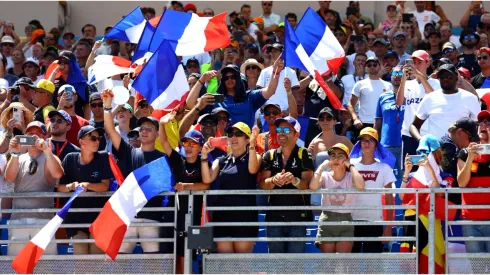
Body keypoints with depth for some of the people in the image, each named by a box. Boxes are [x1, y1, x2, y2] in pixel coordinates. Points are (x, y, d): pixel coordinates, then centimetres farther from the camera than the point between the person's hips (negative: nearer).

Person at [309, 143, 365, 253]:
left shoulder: (350, 177, -1)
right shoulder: (325, 176, 1)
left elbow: (360, 186, -26)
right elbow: (313, 186, -21)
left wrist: (351, 166, -12)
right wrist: (322, 166, -10)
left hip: (346, 221, -1)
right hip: (327, 221, 1)